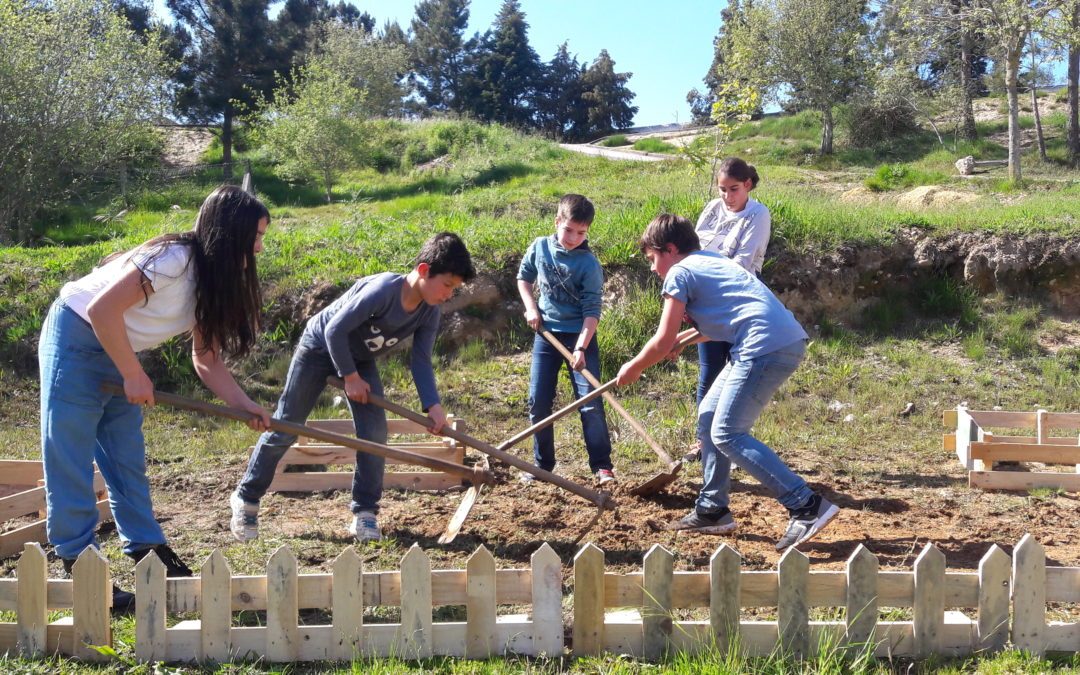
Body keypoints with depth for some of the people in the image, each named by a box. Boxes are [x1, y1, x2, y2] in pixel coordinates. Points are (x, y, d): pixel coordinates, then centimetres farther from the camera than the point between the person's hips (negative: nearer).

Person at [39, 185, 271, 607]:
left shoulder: (211, 284, 1)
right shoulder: (173, 260, -27)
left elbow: (206, 359, 1)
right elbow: (102, 310, -29)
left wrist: (245, 405, -12)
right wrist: (134, 375, -21)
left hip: (118, 350, 9)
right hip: (75, 339, -9)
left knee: (128, 458, 10)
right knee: (71, 458, -4)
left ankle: (146, 550, 17)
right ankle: (78, 564, 3)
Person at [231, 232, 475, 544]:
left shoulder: (429, 314, -15)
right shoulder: (384, 289, -36)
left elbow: (421, 361, -11)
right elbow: (335, 330, -30)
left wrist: (433, 405, -25)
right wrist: (350, 377, -23)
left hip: (360, 357, 6)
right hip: (320, 344, -6)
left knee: (374, 432, -9)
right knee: (285, 428, 3)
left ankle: (365, 511, 4)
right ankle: (246, 498, 21)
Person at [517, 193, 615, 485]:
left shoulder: (589, 263, -13)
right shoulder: (540, 247, -1)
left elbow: (592, 309, -14)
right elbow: (524, 275, 17)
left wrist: (581, 347, -23)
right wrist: (530, 308, 2)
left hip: (579, 335, -4)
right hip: (546, 333, 4)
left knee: (590, 403, -8)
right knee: (538, 402, 6)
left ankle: (602, 466, -1)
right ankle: (542, 464, 19)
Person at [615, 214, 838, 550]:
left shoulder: (679, 273, -1)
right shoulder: (711, 260, 26)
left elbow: (662, 342, -2)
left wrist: (633, 369, 14)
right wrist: (681, 340, 43)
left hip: (766, 346, -10)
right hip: (787, 340, 10)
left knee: (727, 435, -5)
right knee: (709, 417, 16)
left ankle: (807, 506, -9)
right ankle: (712, 510, 22)